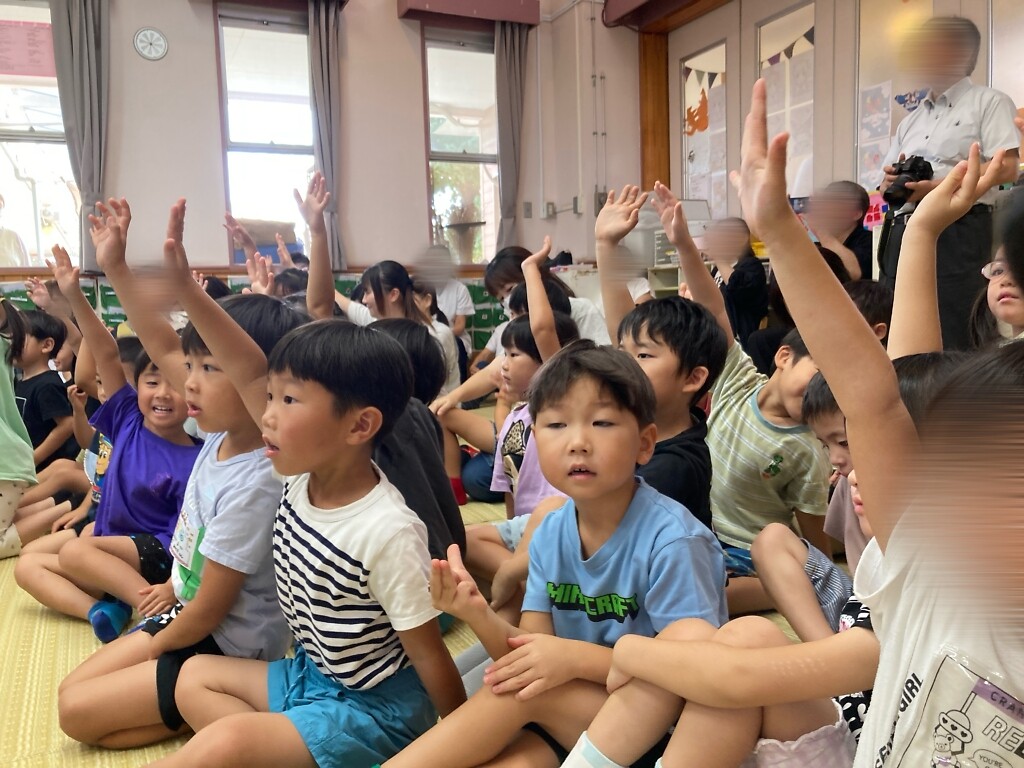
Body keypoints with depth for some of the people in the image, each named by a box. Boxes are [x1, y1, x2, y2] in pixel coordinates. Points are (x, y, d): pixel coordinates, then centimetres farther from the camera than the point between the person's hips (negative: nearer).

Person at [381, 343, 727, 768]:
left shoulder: (670, 539, -23)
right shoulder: (550, 535, -4)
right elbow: (534, 650, -3)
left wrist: (575, 656, -27)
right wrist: (479, 615, -24)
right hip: (576, 709, 4)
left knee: (526, 690, -23)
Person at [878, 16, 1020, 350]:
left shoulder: (988, 102, 5)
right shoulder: (911, 120, 25)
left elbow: (1006, 169, -8)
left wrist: (938, 186, -18)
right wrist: (891, 180, -2)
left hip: (956, 233, -6)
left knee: (952, 343, -11)